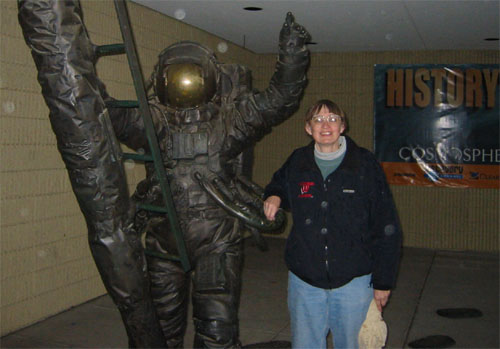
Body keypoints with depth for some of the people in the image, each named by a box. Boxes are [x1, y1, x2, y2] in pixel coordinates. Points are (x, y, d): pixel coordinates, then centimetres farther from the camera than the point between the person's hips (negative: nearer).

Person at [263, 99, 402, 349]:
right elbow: (278, 185, 26)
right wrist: (273, 197, 1)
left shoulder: (365, 164, -6)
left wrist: (383, 281, -3)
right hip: (304, 281, 2)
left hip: (353, 281, -2)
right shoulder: (297, 163, 2)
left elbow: (386, 228, -3)